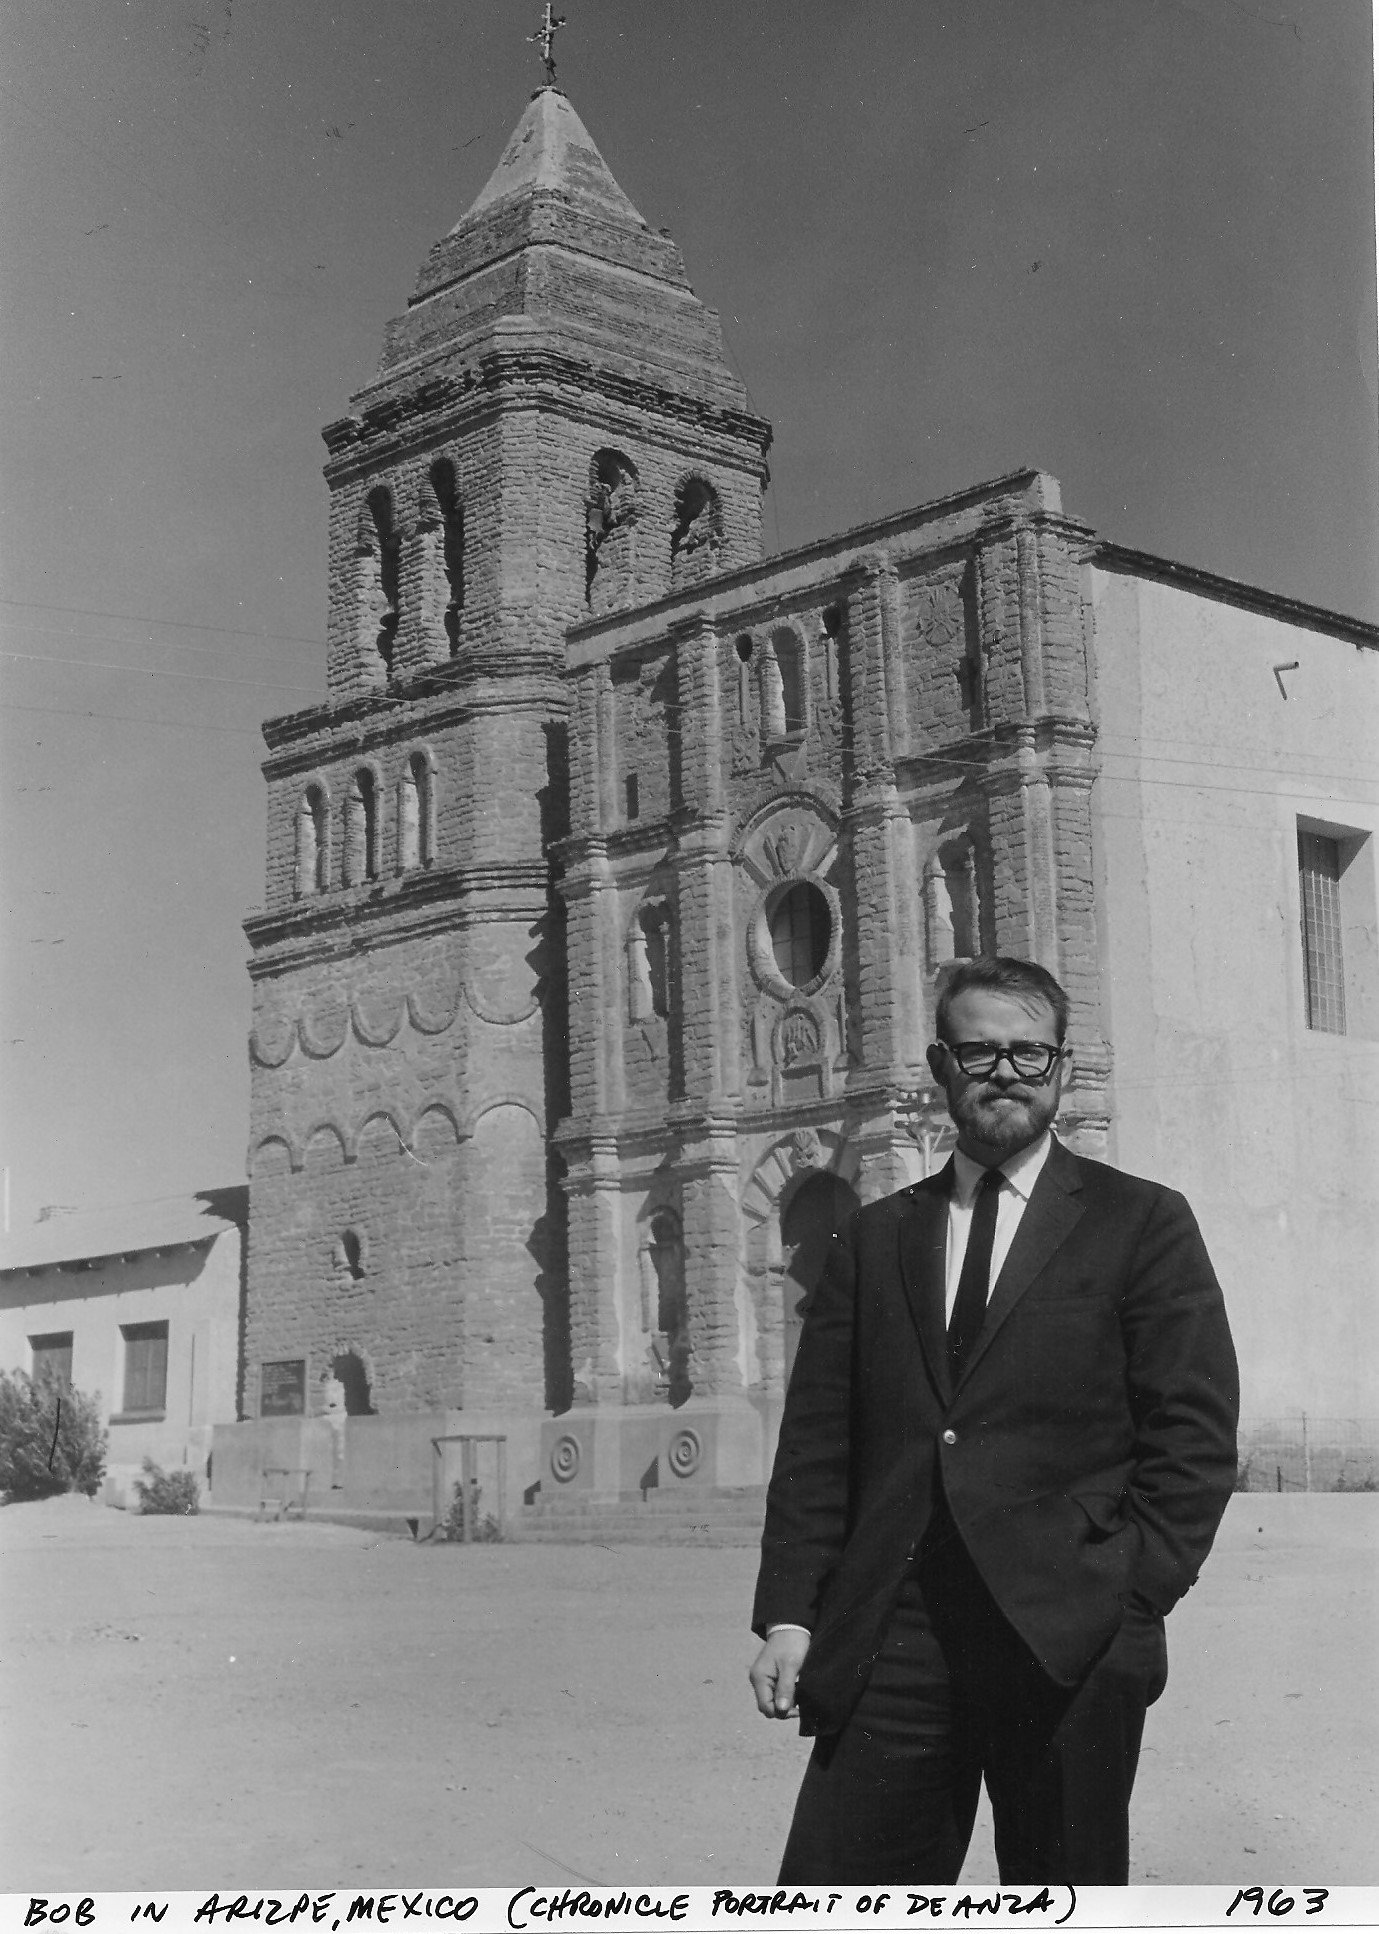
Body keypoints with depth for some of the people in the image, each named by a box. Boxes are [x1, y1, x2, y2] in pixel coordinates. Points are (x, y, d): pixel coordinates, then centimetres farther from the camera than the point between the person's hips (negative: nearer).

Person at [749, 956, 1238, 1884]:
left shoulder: (1143, 1224, 5)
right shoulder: (875, 1238, 15)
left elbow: (1196, 1433, 0)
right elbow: (815, 1441, 10)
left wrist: (1132, 1597, -9)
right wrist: (788, 1611, 1)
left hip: (1068, 1643, -2)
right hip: (889, 1641, 2)